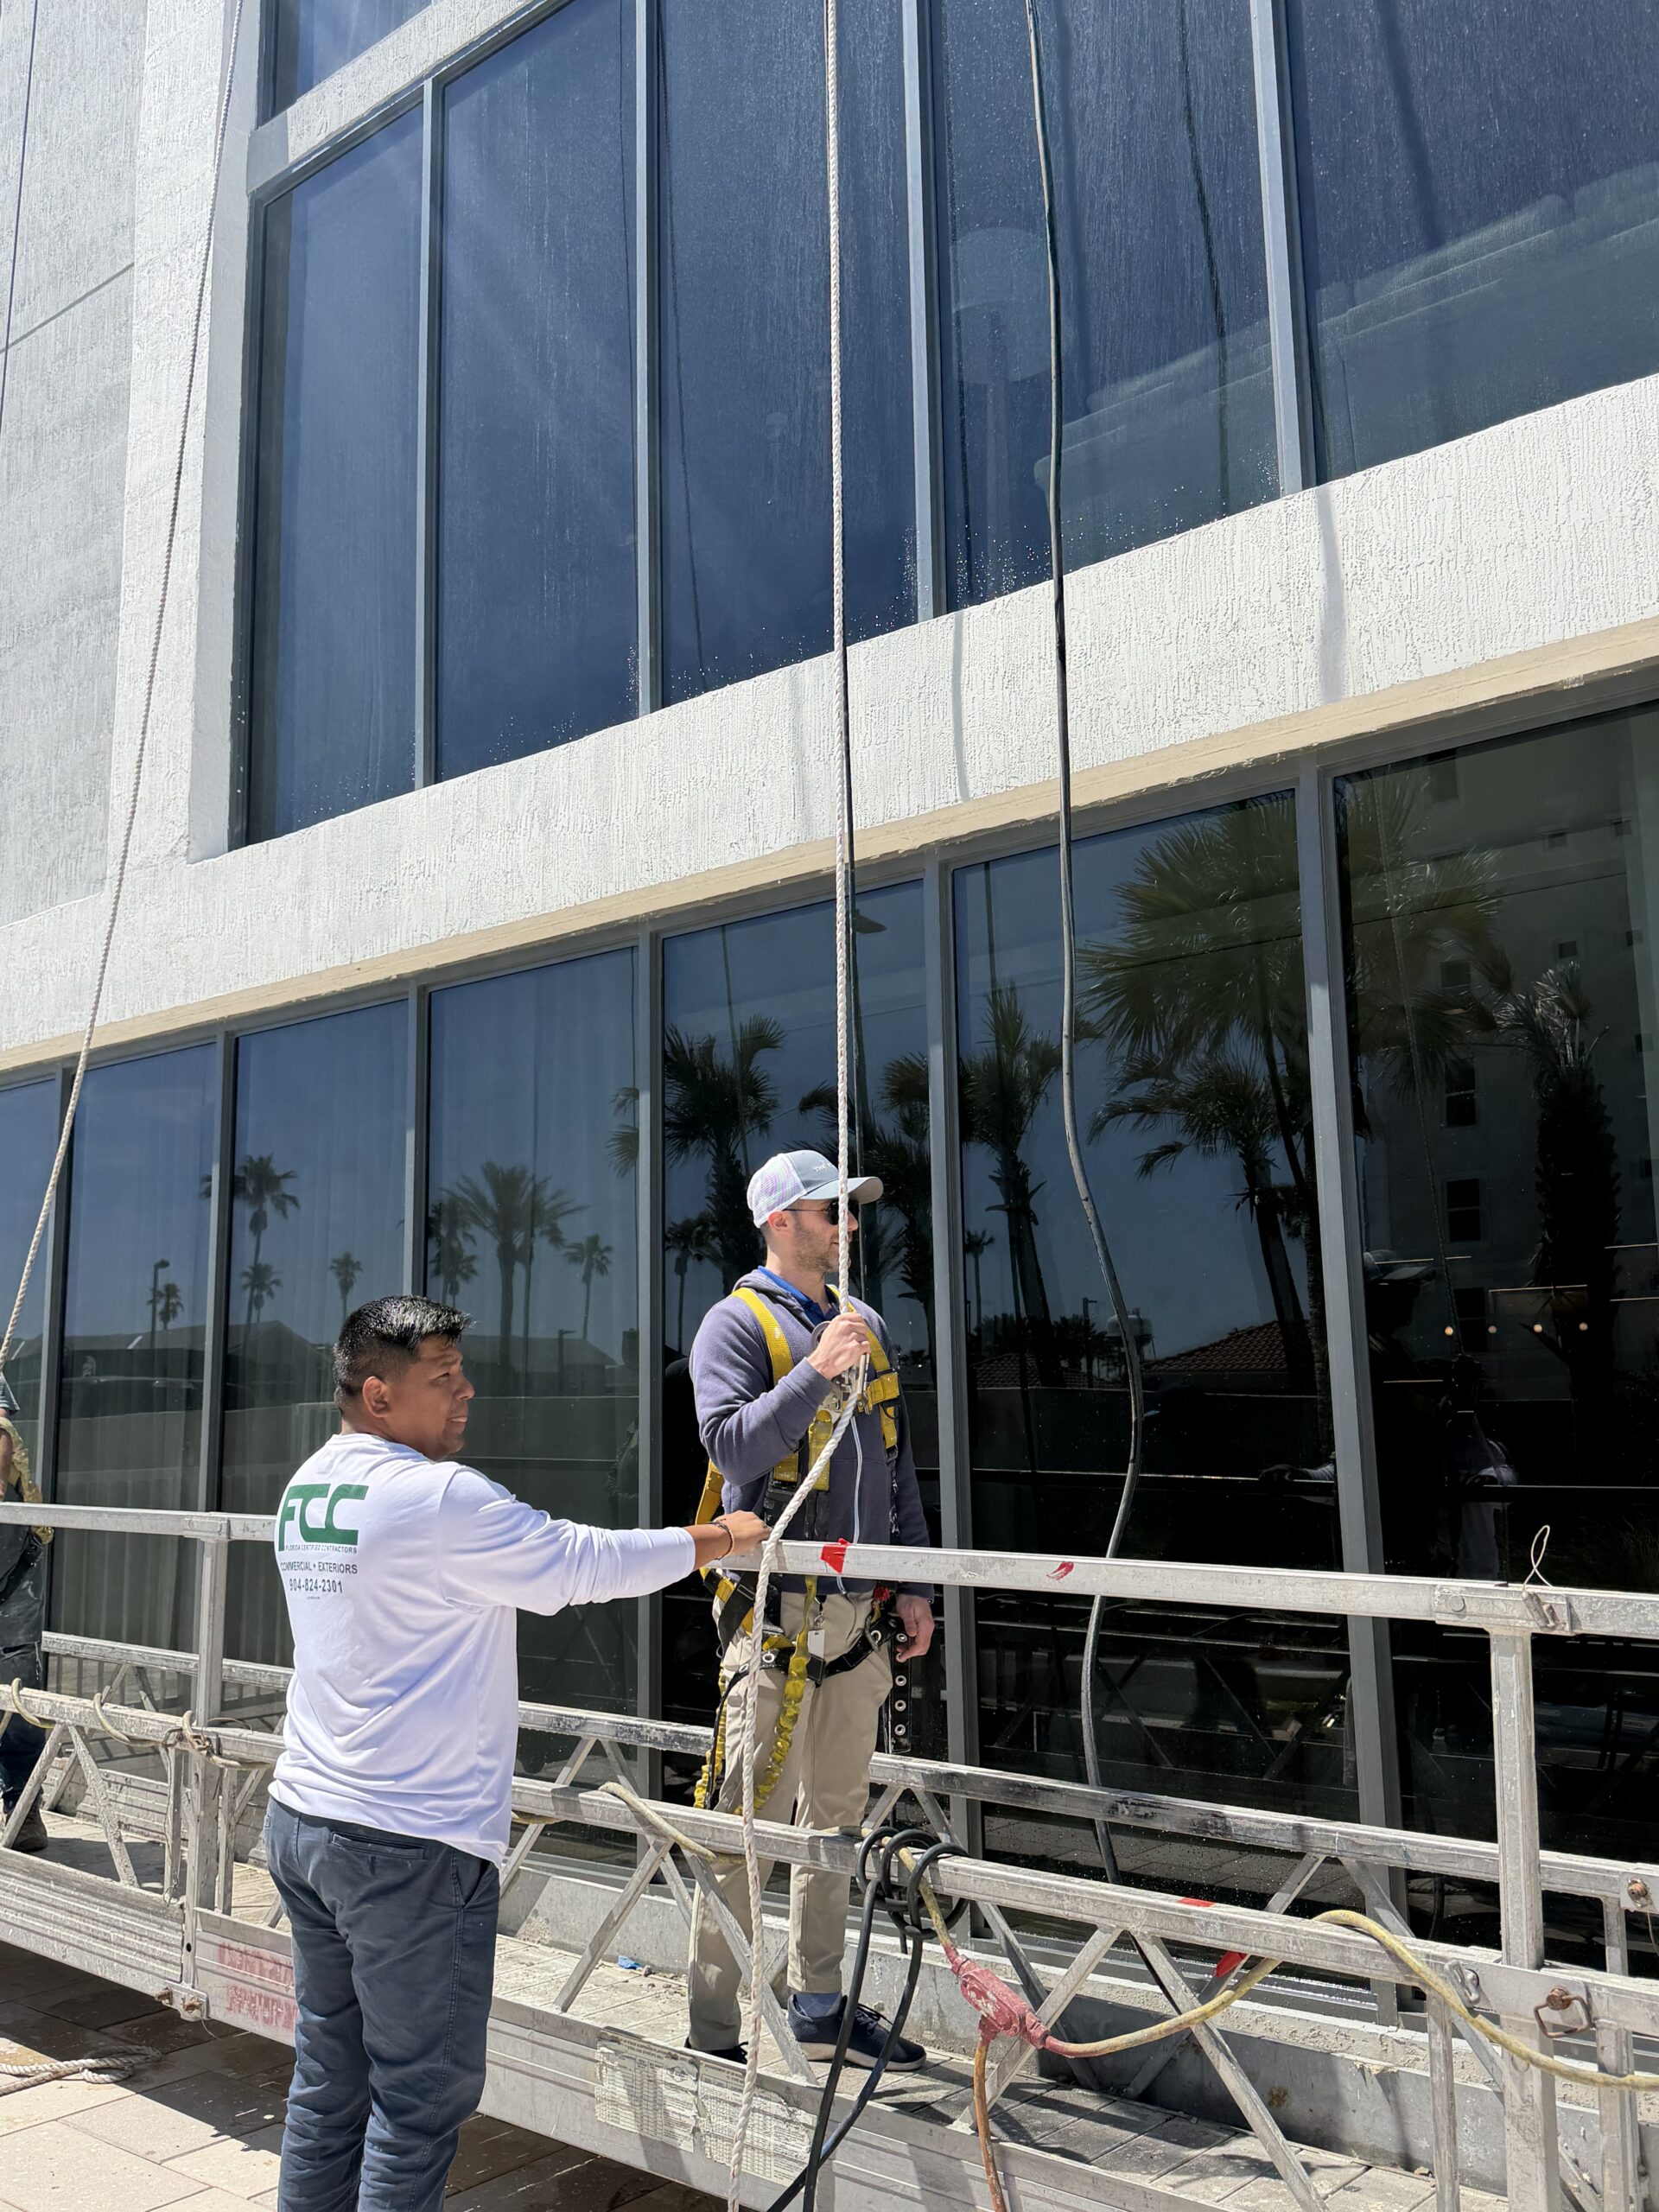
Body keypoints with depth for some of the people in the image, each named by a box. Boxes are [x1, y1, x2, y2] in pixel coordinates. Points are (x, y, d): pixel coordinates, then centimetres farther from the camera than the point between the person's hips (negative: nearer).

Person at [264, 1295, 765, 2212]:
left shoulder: (305, 1489, 7)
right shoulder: (438, 1496, -20)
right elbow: (588, 1565, -15)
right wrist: (718, 1540, -1)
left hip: (301, 1817, 9)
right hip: (409, 1844, -9)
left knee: (328, 2079, 18)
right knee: (422, 2095, 4)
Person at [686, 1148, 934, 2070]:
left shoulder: (866, 1324, 15)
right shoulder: (736, 1324, -5)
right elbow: (732, 1446, -19)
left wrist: (914, 1585, 14)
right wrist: (816, 1370, -25)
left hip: (858, 1610, 7)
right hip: (775, 1605, -7)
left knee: (837, 1812, 14)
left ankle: (818, 2006, 27)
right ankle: (713, 2028, 9)